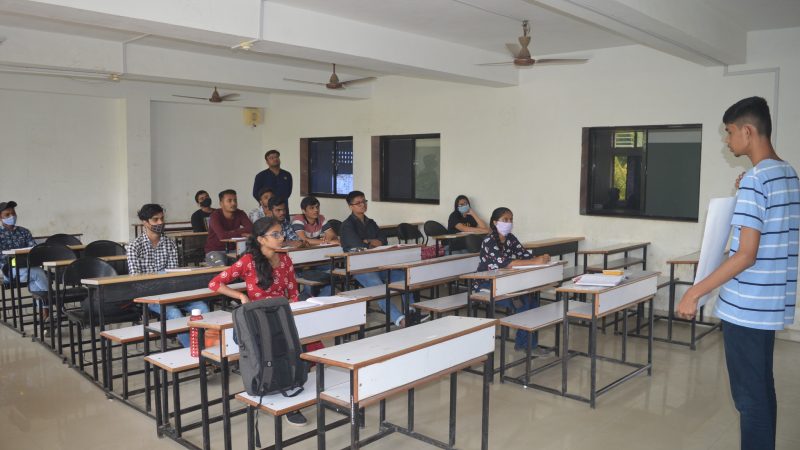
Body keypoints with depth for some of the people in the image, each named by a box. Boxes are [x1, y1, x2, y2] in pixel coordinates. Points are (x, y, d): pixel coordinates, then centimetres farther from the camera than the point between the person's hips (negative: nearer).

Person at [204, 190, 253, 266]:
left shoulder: (240, 214, 1)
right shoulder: (215, 216, -13)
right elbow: (222, 235, -27)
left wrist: (232, 233, -21)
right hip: (215, 251, -4)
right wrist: (241, 233, -17)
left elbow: (251, 228, -14)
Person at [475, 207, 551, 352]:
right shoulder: (489, 242, -17)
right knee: (523, 303, -22)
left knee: (533, 298, -14)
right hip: (486, 285, -7)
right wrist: (535, 262, -36)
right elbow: (505, 263, -31)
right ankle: (528, 344, -5)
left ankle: (522, 343, -3)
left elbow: (525, 255, -1)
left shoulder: (511, 238, 6)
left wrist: (541, 258, -24)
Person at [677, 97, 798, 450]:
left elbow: (746, 255, -22)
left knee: (749, 397, 2)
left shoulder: (754, 180, -18)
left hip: (746, 306, -9)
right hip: (770, 303, 9)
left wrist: (694, 293, -19)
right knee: (762, 391, 19)